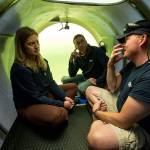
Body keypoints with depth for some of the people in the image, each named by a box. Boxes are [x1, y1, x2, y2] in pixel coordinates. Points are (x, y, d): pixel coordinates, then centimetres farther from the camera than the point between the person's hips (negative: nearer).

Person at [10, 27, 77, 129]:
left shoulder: (43, 62, -1)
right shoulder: (19, 69, -25)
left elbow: (51, 83, 4)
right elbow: (35, 97, -22)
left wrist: (64, 97, -10)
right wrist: (61, 104, -18)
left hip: (46, 95, 9)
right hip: (28, 105, -8)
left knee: (73, 87, 10)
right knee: (59, 115, -36)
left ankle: (60, 109, -9)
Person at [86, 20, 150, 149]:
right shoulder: (132, 64, 0)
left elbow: (123, 121, -29)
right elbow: (113, 87, 11)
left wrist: (96, 112, -10)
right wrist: (110, 65, -6)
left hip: (139, 128, -9)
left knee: (96, 138, -39)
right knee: (90, 90, 15)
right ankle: (100, 124, 3)